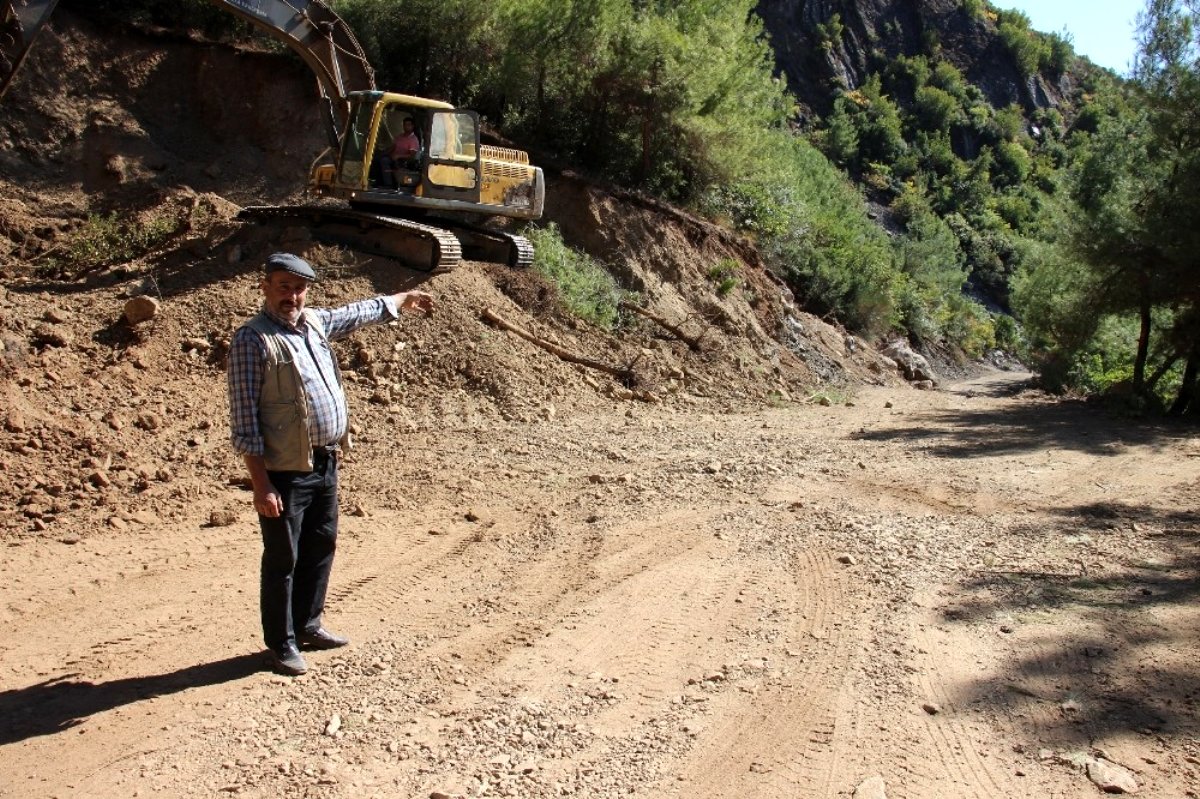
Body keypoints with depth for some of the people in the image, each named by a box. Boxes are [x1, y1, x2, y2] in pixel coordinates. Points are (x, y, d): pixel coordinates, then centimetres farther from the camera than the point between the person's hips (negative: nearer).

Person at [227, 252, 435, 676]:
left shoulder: (315, 322, 8)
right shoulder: (252, 339, -15)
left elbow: (360, 313, 29)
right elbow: (244, 421, -17)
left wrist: (404, 299, 41)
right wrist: (261, 485, -21)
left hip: (325, 464, 8)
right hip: (285, 472, -8)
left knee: (321, 548, 19)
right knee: (282, 560, 5)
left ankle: (308, 625, 36)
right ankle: (281, 643, 20)